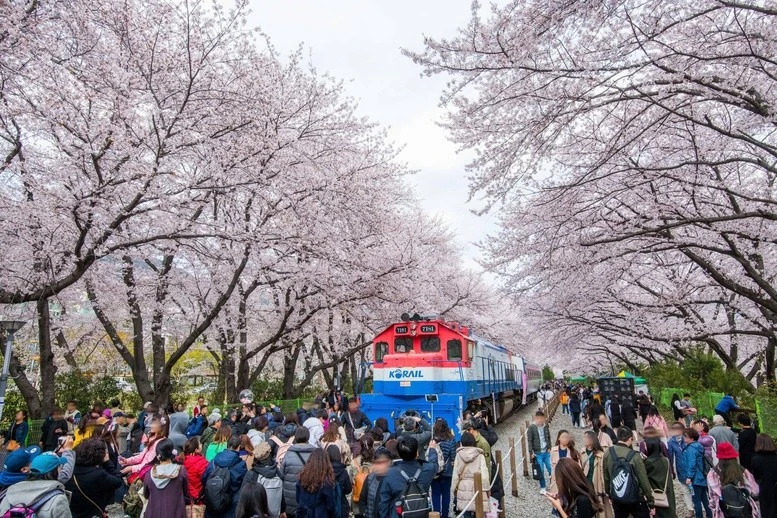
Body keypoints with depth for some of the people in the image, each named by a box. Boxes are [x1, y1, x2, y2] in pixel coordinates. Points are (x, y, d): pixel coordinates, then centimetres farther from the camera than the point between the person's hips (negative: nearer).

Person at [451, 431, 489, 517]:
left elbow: (455, 475, 2)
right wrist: (486, 489, 4)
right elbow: (484, 475, -7)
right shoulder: (480, 456, -4)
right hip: (478, 488, -1)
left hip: (463, 488, 2)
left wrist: (454, 488, 13)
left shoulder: (459, 455, 0)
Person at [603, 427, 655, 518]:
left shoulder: (608, 453, -7)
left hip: (616, 498, 4)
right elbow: (644, 481, -13)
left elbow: (606, 476, 3)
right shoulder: (634, 456, -19)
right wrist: (651, 502, -2)